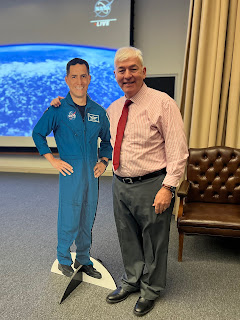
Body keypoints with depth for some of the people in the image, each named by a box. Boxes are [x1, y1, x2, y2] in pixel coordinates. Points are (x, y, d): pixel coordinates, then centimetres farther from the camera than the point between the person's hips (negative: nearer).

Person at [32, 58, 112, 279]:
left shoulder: (98, 111, 7)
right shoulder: (58, 109, -4)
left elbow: (107, 140, 17)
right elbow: (38, 134, 3)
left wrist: (103, 161, 4)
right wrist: (53, 160, -4)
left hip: (92, 172, 4)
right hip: (70, 171, -4)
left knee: (87, 219, 14)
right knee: (69, 220, 4)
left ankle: (84, 260, 34)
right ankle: (64, 260, 30)